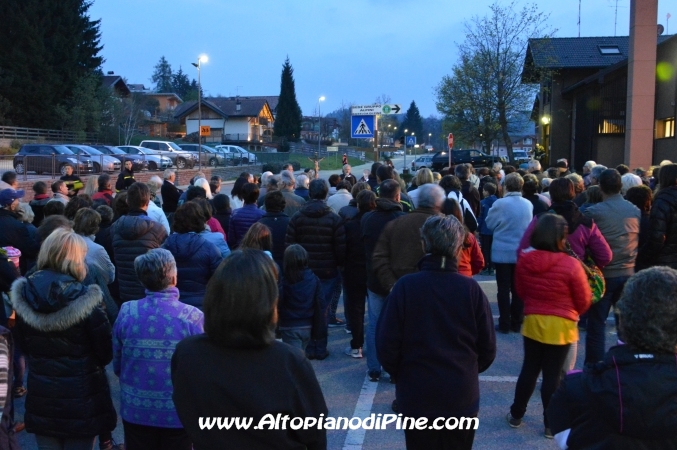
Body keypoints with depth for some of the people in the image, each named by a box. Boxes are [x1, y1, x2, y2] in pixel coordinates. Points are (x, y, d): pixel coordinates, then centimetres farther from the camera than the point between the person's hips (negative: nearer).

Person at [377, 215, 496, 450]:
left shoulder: (405, 286, -16)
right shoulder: (471, 289, -12)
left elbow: (386, 345, -12)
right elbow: (488, 348, -5)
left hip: (417, 396, -1)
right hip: (462, 397, 1)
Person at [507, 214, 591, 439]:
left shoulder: (524, 260, -6)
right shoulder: (571, 265, -19)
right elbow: (584, 300, -7)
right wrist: (571, 313, 13)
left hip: (532, 322, 4)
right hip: (560, 326, -3)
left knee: (529, 369, 17)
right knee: (552, 374, 7)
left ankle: (516, 415, 29)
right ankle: (551, 424, 20)